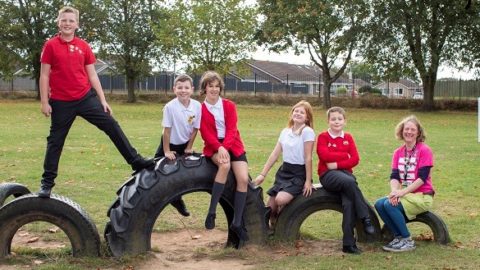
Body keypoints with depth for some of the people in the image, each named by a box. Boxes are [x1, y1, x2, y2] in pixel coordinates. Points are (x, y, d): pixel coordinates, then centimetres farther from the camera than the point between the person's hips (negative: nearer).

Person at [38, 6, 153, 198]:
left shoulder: (83, 46, 4)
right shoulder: (50, 46, -4)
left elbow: (92, 75, 8)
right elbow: (44, 76, -3)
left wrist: (103, 100, 5)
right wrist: (44, 102, -7)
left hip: (86, 97, 3)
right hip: (61, 102, -2)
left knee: (111, 125, -3)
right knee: (55, 141, 6)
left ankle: (135, 161, 5)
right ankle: (47, 182, 18)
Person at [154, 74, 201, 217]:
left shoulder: (197, 106, -17)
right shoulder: (170, 107, -26)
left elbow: (195, 129, -6)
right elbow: (167, 130, -20)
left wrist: (189, 147, -1)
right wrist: (166, 151, -16)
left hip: (184, 145, 3)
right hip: (170, 144, -3)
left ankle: (177, 200, 31)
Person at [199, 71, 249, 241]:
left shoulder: (229, 106, 7)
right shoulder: (200, 109, 2)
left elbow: (231, 130, -4)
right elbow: (206, 134, -7)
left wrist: (225, 147, -22)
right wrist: (219, 148, -24)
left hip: (233, 145, 3)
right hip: (213, 147, -3)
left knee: (243, 179, -17)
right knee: (225, 165, -37)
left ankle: (237, 223, -9)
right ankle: (212, 211, -30)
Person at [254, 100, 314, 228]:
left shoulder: (307, 131, -11)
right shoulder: (285, 131, 8)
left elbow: (308, 158, -12)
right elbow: (275, 154, 9)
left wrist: (308, 181, -12)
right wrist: (262, 174, 5)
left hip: (299, 173, -6)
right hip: (283, 171, 6)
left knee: (281, 199, -27)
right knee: (271, 206, -1)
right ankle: (273, 227, 29)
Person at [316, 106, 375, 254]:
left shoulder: (348, 138, 14)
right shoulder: (323, 136, 5)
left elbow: (355, 159, 2)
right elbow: (325, 155, -13)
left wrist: (337, 164, -10)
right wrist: (345, 155, -5)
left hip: (345, 172, 3)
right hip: (328, 175, -3)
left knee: (348, 202, -26)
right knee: (349, 182, -36)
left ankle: (349, 243, -24)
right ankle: (365, 218, -25)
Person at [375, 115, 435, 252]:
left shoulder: (424, 150, -10)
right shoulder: (398, 152, 9)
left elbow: (422, 178, -16)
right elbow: (394, 176, 0)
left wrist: (402, 192, -23)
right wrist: (395, 191, -21)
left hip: (422, 196, -6)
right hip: (405, 194, 6)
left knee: (390, 205, -26)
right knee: (379, 204, -16)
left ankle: (408, 241, -11)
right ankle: (398, 237, -1)